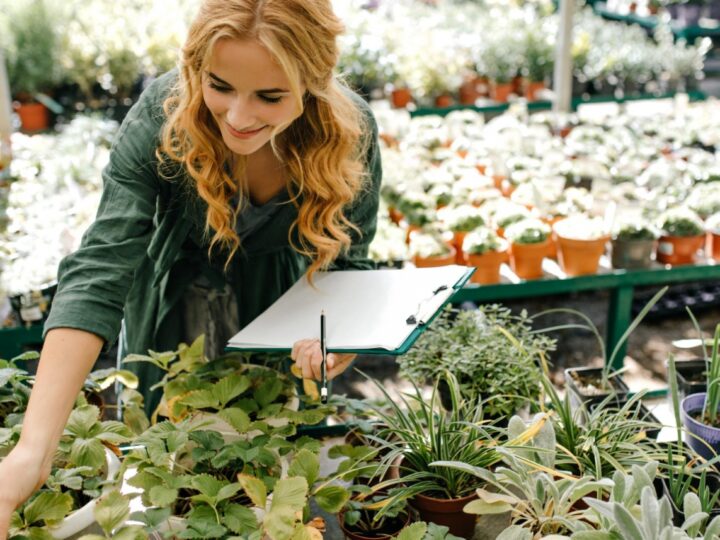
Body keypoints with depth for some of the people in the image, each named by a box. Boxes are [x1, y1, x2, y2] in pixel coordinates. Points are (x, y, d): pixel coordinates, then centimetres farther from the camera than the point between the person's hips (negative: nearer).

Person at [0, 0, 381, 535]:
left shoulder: (349, 133, -28)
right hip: (179, 299, 0)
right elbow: (98, 273, -40)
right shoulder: (160, 118, -33)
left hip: (283, 296, 1)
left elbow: (348, 262, -12)